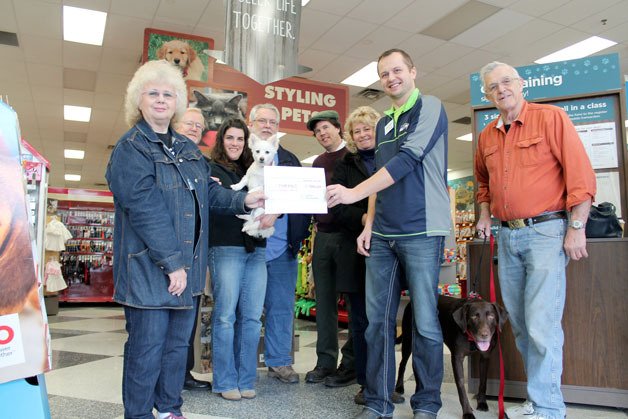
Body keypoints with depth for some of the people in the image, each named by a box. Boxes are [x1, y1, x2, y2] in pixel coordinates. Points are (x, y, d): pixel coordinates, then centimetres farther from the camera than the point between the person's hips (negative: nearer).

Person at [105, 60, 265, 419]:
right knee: (148, 346, 2)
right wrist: (172, 263, -21)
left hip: (188, 264, 7)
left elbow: (209, 191, 12)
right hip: (149, 265, -7)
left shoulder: (188, 149, 15)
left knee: (178, 342, 16)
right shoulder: (130, 148, -8)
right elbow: (144, 208, -18)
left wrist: (242, 201, -7)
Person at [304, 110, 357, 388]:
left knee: (353, 300, 1)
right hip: (322, 236, 6)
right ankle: (326, 362, 18)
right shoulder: (318, 162, 18)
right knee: (324, 302, 9)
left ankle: (350, 364, 10)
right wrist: (316, 222, 3)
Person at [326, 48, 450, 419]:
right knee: (378, 319, 6)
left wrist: (354, 193, -22)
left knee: (425, 321, 0)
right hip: (383, 235, 6)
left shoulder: (430, 108, -1)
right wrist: (369, 225, 8)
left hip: (422, 232, -6)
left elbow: (408, 159, -16)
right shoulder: (384, 124, 19)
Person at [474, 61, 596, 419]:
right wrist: (485, 216, 14)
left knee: (542, 324, -9)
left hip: (546, 231, -6)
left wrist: (576, 228, -14)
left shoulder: (551, 117, -5)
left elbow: (581, 173, -10)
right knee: (521, 325, 11)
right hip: (507, 236, 6)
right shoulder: (487, 136, 12)